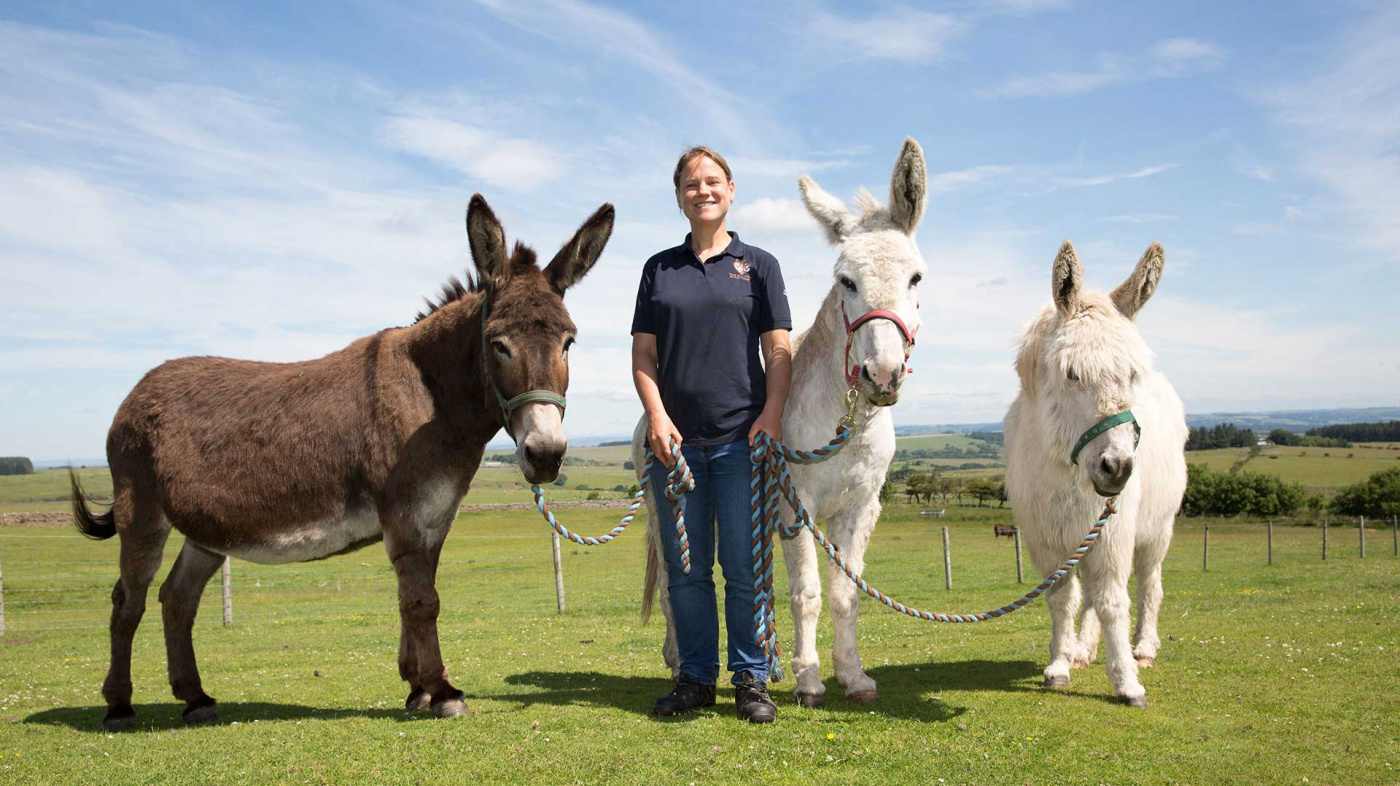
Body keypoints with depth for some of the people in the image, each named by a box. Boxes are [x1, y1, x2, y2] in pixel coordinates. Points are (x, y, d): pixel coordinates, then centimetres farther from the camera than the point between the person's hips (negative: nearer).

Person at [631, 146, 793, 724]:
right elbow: (643, 353, 7)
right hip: (675, 439, 2)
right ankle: (696, 678, 20)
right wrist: (657, 415, -7)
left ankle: (751, 681, 13)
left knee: (744, 567, 1)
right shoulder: (660, 268, 12)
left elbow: (779, 351, 3)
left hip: (741, 438, -2)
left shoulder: (758, 265, 8)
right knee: (685, 570, 8)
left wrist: (771, 414, -11)